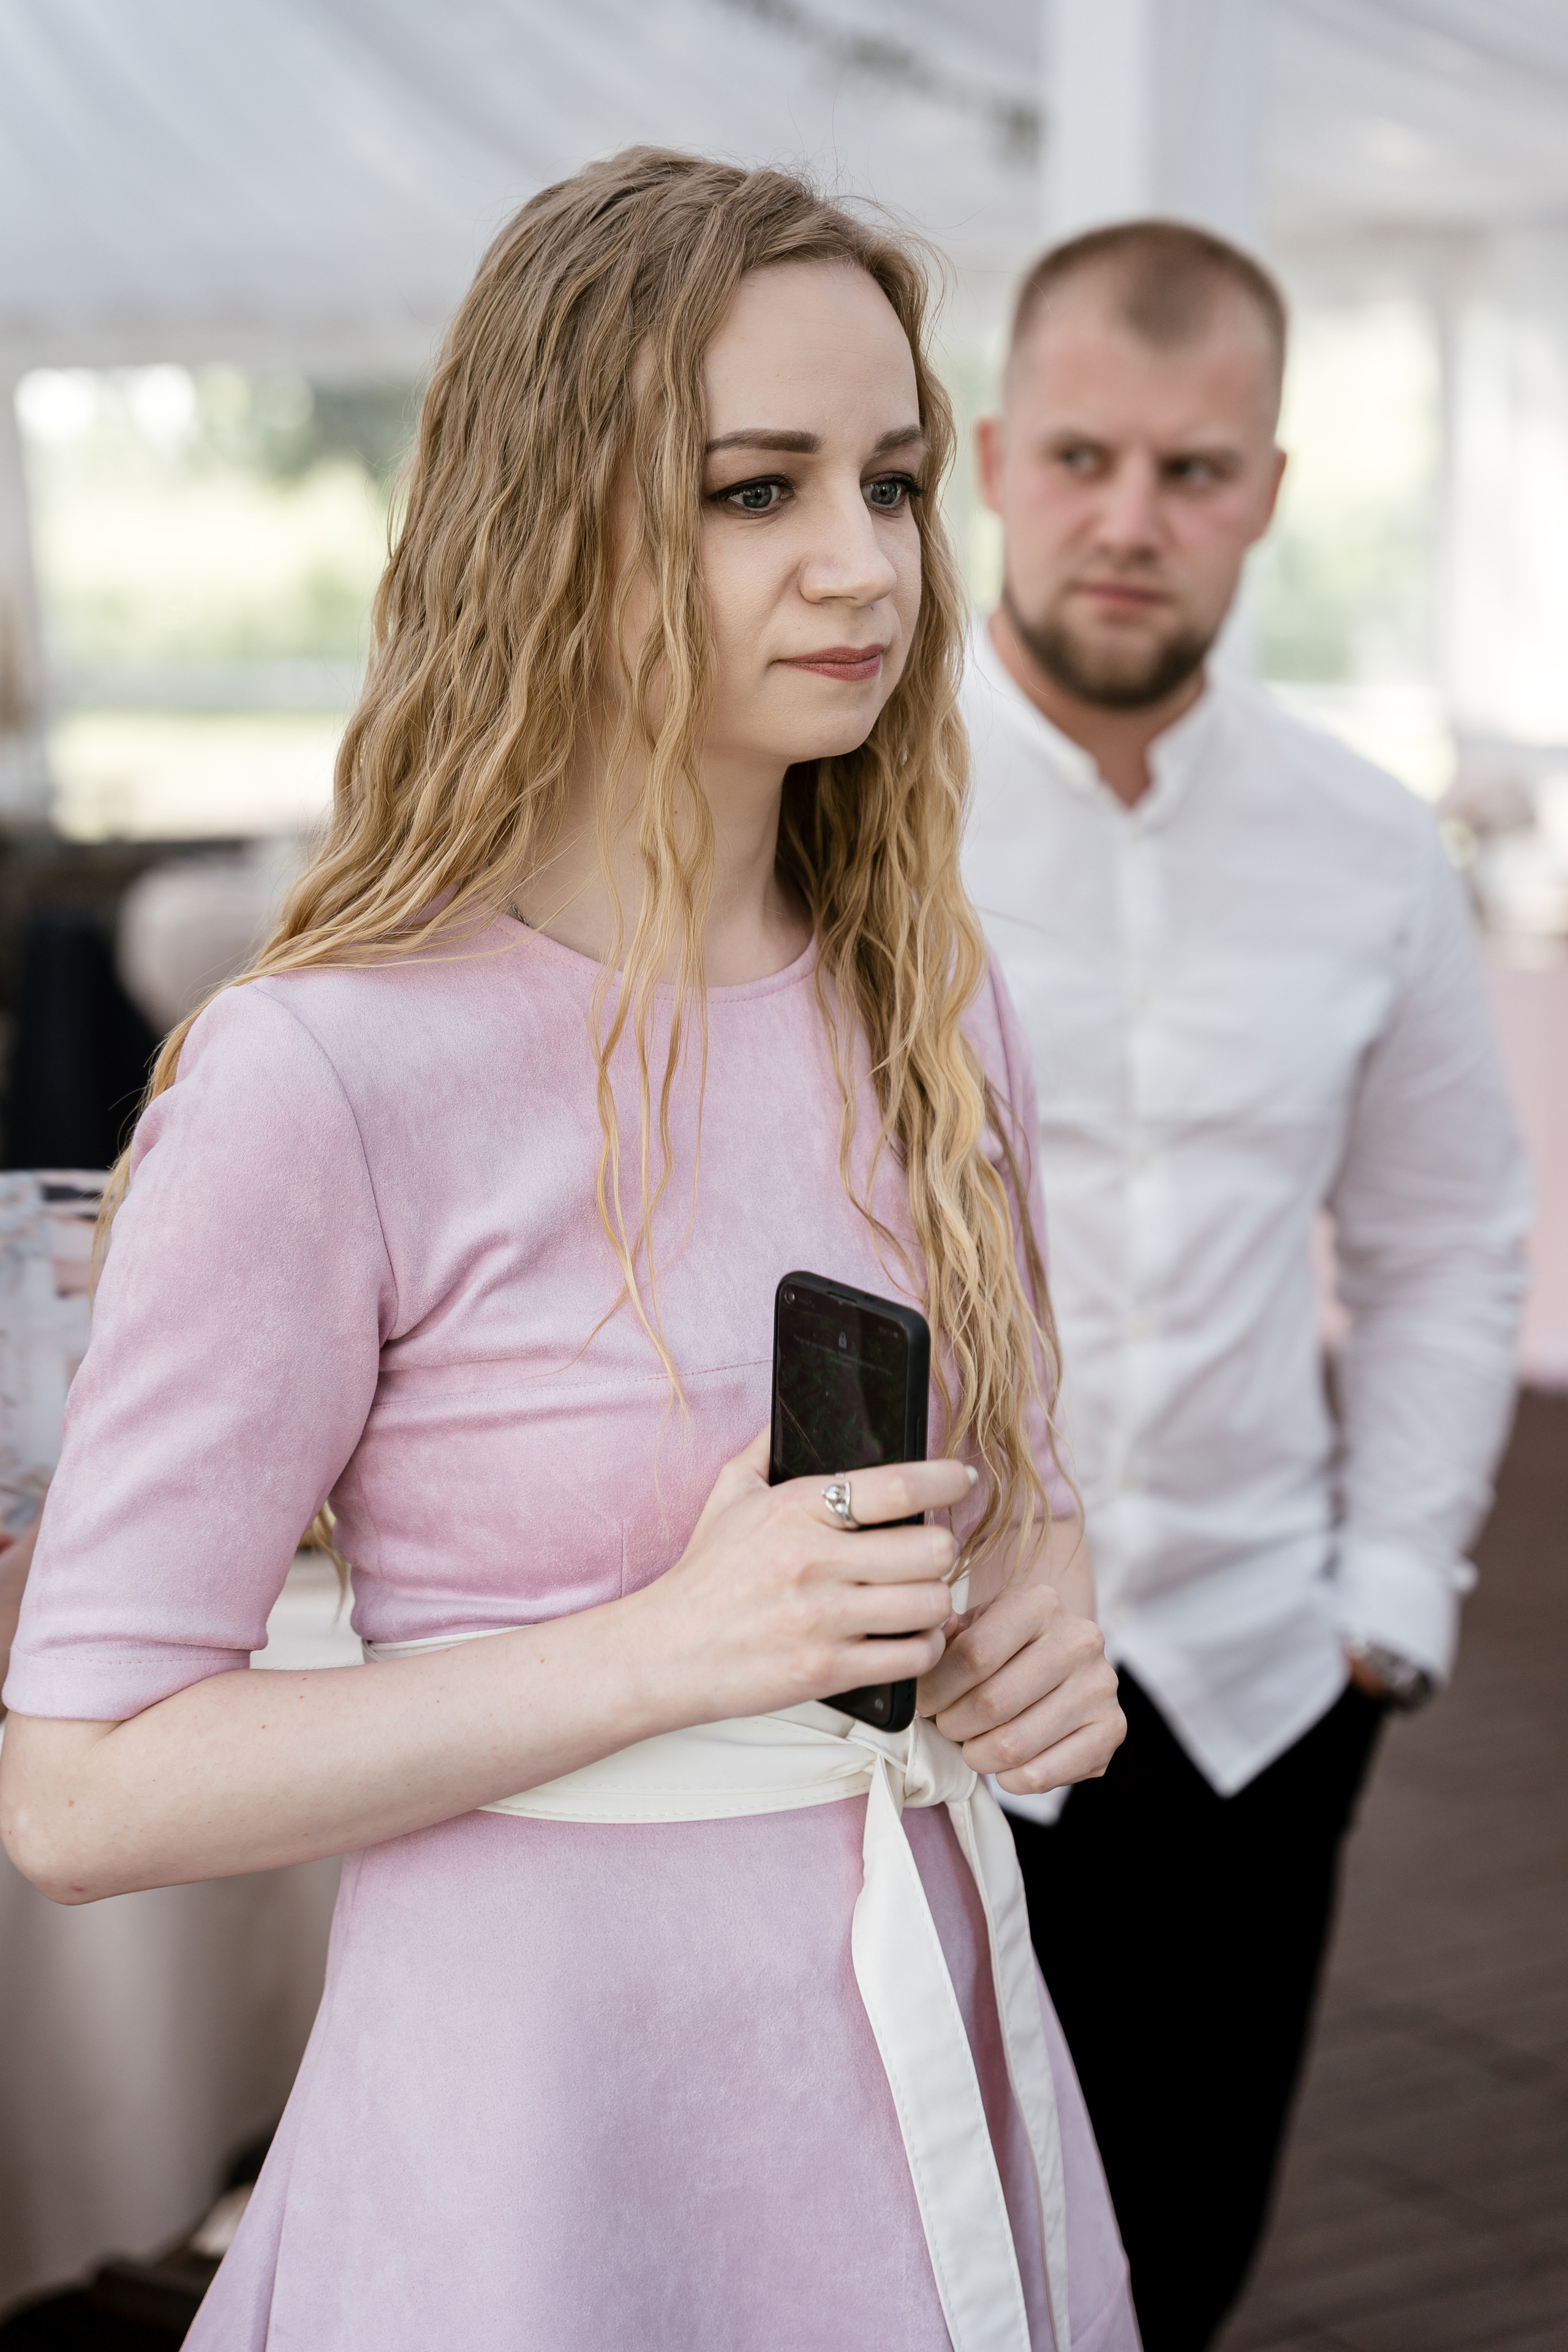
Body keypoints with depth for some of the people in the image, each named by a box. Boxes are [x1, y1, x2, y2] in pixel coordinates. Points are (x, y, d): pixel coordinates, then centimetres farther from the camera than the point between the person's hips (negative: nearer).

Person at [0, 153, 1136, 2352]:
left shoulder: (930, 1010, 1)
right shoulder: (320, 1076, -18)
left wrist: (1047, 1611, -7)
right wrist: (673, 1645, -23)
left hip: (940, 2060, 6)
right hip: (551, 2106, -6)